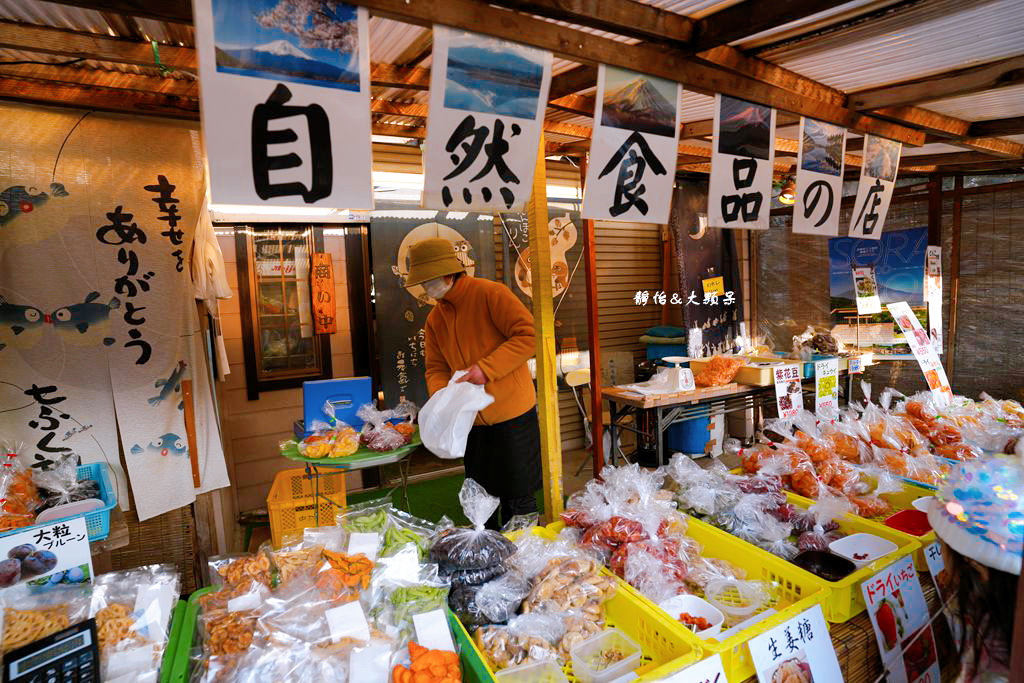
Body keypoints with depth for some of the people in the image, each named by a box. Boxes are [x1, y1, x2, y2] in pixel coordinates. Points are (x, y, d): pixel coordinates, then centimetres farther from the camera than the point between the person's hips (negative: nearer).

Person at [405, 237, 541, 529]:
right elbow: (436, 368, 9)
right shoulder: (435, 319, 9)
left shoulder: (490, 294, -13)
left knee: (518, 499, 7)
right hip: (474, 420, 6)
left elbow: (530, 335, -20)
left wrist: (486, 368, -24)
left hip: (513, 417, -6)